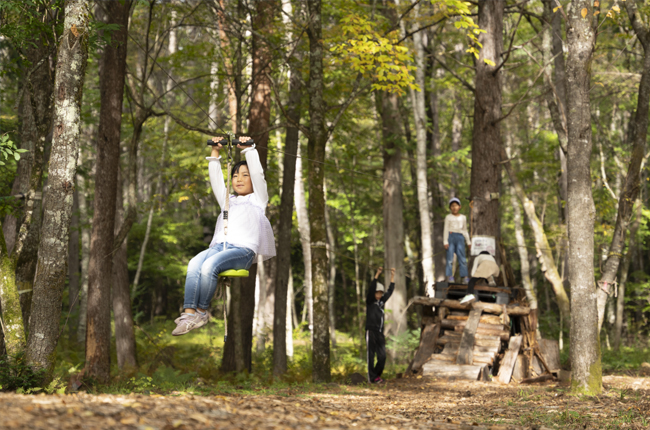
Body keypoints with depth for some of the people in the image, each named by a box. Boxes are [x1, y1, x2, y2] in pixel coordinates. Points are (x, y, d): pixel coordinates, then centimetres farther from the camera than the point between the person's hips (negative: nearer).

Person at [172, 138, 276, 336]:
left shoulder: (258, 199, 19)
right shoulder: (227, 200, 34)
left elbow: (257, 173, 8)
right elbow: (215, 178, 28)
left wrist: (248, 148, 8)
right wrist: (215, 152, 22)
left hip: (243, 249, -5)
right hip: (219, 246, 5)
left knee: (209, 265, -34)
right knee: (194, 264, -29)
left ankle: (202, 310, -23)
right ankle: (189, 312, -40)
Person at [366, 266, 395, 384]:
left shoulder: (382, 301, 15)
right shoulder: (370, 302, -1)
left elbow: (390, 291, 16)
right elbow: (371, 288, -14)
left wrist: (392, 276, 12)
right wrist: (377, 274, -20)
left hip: (380, 333, 6)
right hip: (371, 332, -6)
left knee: (382, 356, 4)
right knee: (371, 355, -1)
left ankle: (377, 375, 19)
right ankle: (372, 377, 3)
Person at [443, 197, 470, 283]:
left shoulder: (463, 217, 16)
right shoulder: (448, 217, 6)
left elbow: (465, 230, 22)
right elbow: (446, 229, 3)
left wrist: (468, 242, 19)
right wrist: (445, 241, -6)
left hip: (460, 237, 3)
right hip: (450, 236, -3)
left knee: (462, 258, -3)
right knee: (450, 258, -6)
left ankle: (464, 277, -5)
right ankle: (449, 276, -6)